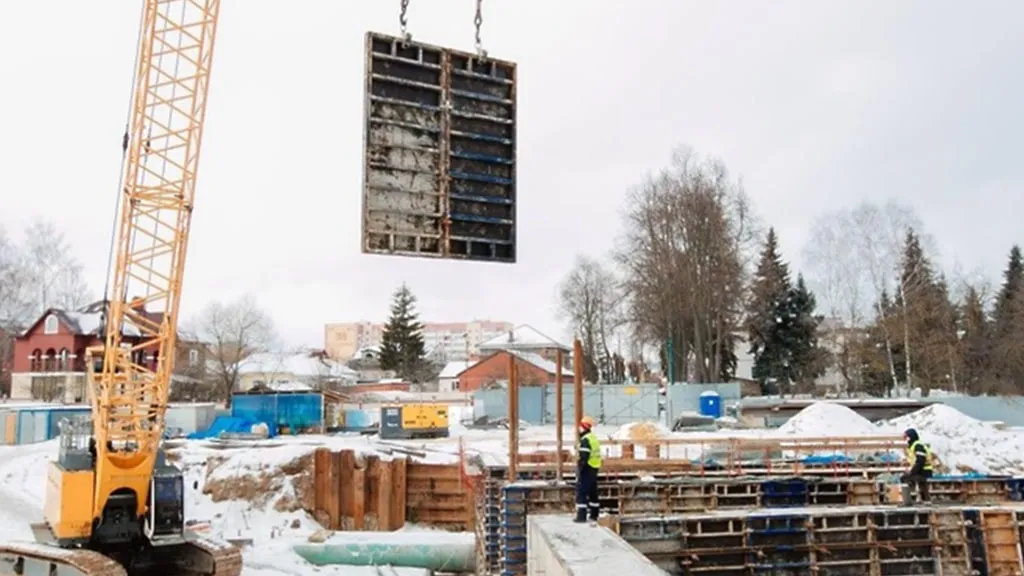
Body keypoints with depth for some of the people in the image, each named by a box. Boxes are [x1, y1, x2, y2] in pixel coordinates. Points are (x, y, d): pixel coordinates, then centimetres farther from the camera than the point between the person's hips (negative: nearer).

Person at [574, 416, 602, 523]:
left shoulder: (585, 440, -17)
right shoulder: (594, 438, 15)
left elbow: (583, 457, -24)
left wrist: (579, 470, -19)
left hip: (587, 469, -10)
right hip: (595, 469, 10)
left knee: (581, 492, -6)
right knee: (593, 492, 16)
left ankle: (581, 515, -9)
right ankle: (594, 515, 23)